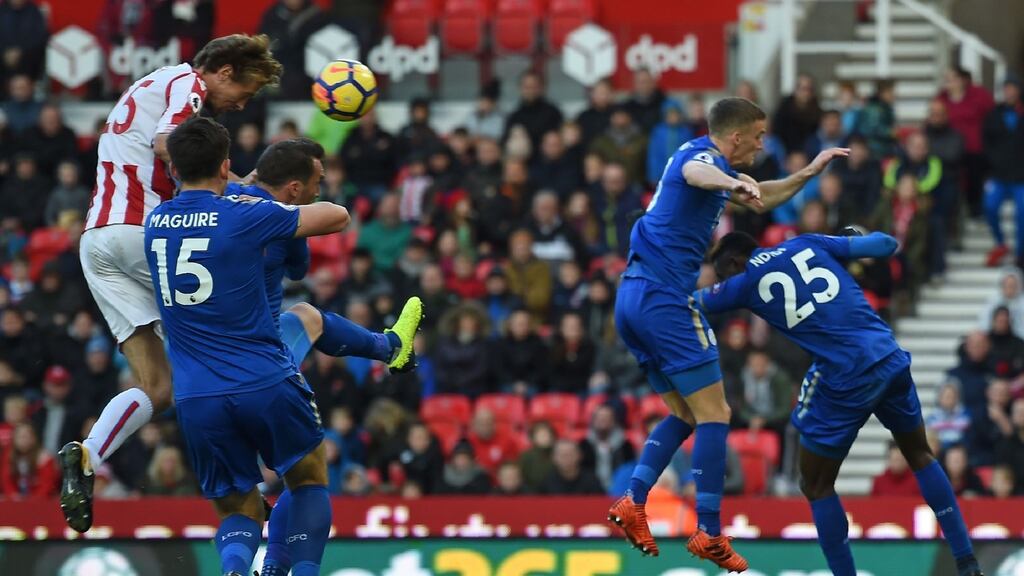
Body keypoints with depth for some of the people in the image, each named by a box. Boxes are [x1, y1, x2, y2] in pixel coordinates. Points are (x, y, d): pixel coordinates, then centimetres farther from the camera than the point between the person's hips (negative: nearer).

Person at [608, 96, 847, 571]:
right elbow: (694, 173, -40)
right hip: (665, 298, -10)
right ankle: (709, 533, -10)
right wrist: (734, 183, -61)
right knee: (714, 415, -6)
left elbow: (760, 201, 37)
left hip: (633, 298, 10)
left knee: (685, 415, 16)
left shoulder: (706, 158, 19)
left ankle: (633, 503, 2)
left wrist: (807, 173, 25)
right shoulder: (703, 157, -11)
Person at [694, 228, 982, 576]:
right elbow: (886, 244, 15)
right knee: (920, 456, 26)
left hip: (845, 379, -5)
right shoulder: (807, 244, 13)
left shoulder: (744, 283, 4)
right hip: (891, 360, 5)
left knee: (816, 487, 13)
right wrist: (860, 238, 36)